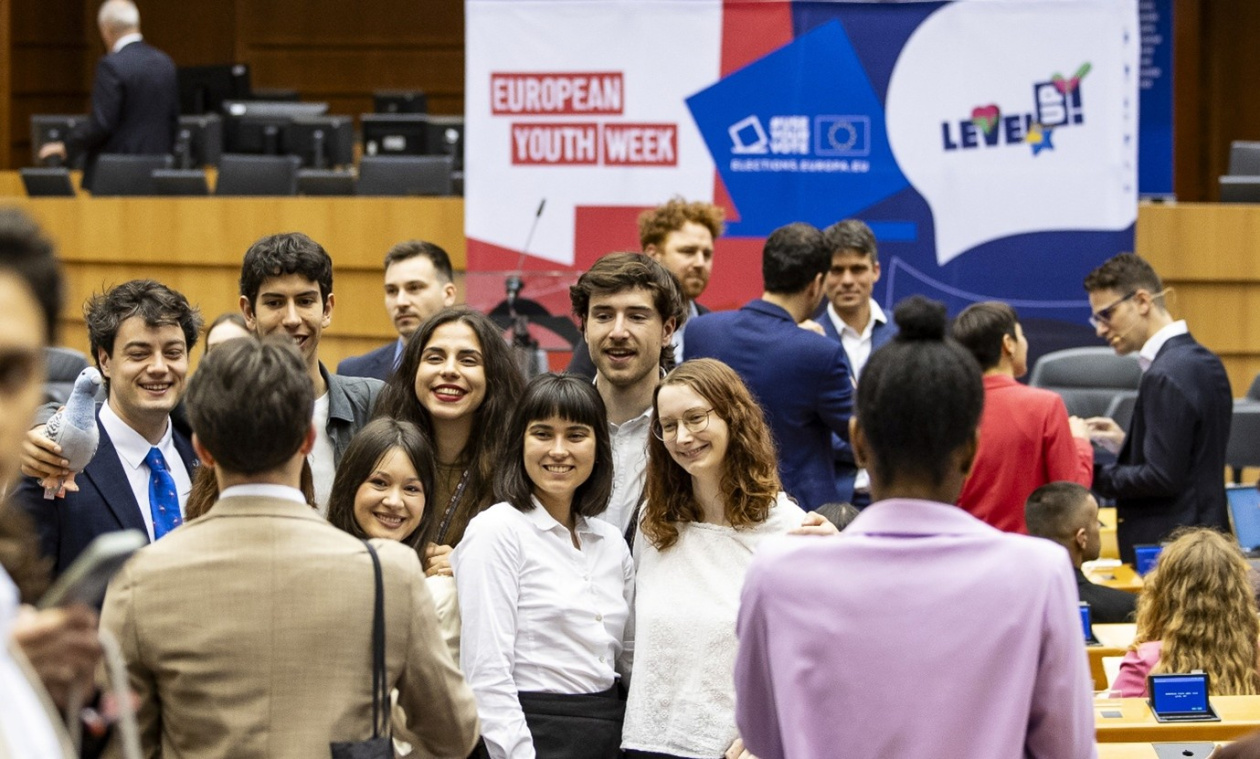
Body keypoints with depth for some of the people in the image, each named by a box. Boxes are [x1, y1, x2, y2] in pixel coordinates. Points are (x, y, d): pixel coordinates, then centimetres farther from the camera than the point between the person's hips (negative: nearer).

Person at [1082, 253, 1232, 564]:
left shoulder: (1165, 377, -17)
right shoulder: (1205, 362, 12)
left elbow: (1162, 478, -20)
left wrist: (1092, 474, -12)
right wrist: (1126, 442, 14)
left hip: (1165, 547, -10)